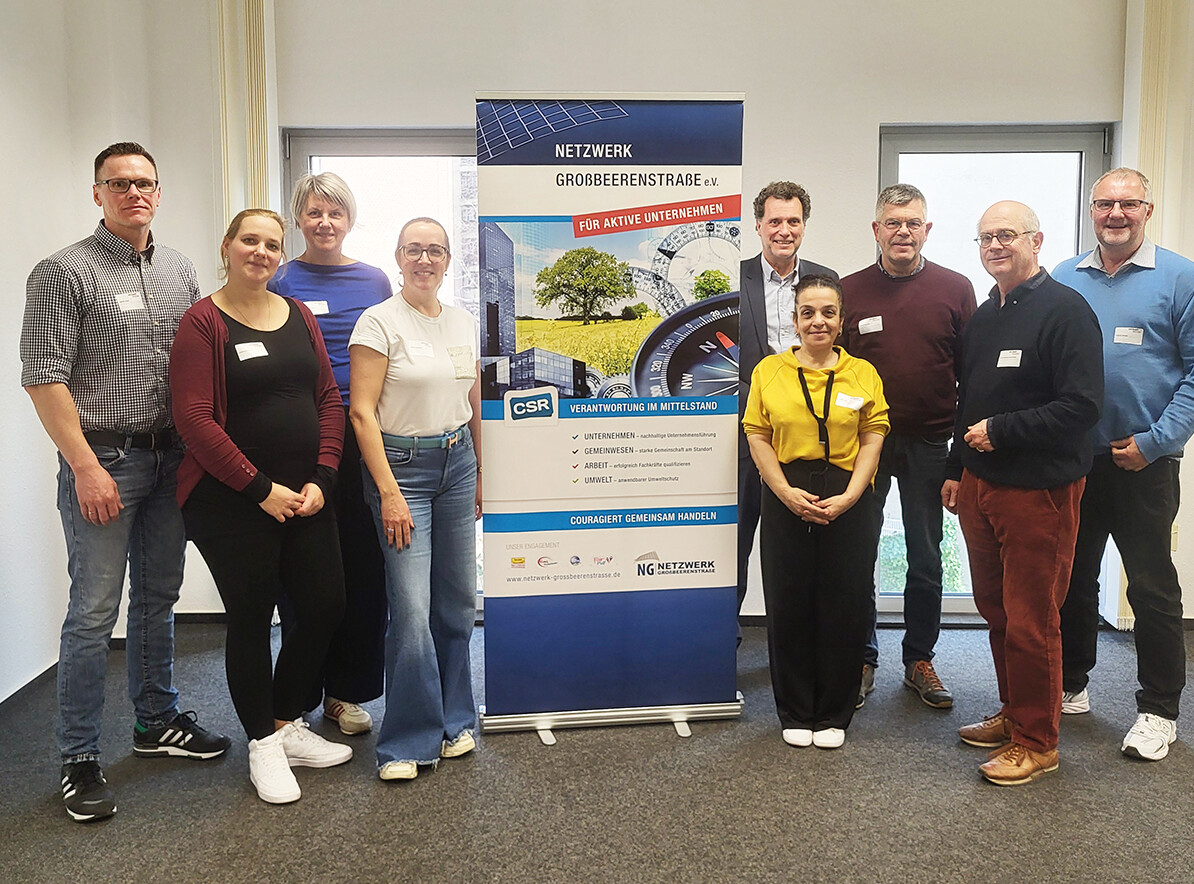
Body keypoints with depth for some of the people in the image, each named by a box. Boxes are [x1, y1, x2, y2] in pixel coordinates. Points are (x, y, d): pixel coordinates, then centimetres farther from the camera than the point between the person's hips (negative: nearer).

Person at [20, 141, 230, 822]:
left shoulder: (180, 271, 11)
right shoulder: (65, 272, -5)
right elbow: (43, 378, -10)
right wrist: (86, 467, -15)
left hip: (172, 459, 6)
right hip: (103, 461, -5)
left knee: (159, 596, 15)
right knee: (95, 611, -2)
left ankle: (158, 721, 30)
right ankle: (81, 759, 11)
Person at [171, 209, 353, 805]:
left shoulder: (300, 317, 10)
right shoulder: (204, 322, -6)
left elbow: (329, 400, 9)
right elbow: (195, 419, -13)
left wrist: (320, 480, -3)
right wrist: (260, 488, -15)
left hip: (304, 497, 6)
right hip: (231, 502, -5)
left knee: (325, 607, 8)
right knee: (252, 617, 4)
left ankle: (288, 724, 29)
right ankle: (263, 743, 23)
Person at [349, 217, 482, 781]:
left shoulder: (464, 324, 11)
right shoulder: (380, 322, -6)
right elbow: (362, 412, -11)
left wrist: (481, 474, 16)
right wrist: (388, 491, -16)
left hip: (457, 462, 6)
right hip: (401, 464, -5)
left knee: (459, 601, 9)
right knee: (412, 609, -8)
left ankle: (454, 722, 26)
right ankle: (408, 741, 8)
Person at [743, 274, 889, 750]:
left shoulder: (863, 373, 7)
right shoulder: (769, 371, 5)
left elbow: (872, 439, 2)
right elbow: (758, 438, 1)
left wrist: (849, 497, -10)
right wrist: (787, 493, -10)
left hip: (849, 505, 0)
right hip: (786, 503, 0)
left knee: (843, 608, 5)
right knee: (788, 607, 6)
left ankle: (834, 715, 22)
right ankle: (796, 713, 23)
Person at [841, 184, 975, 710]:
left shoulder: (955, 290, 1)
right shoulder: (850, 291, 2)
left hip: (929, 444, 0)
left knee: (926, 559, 10)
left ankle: (919, 661, 26)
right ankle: (862, 660, 21)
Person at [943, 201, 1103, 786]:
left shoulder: (1065, 310, -10)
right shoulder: (982, 317, 15)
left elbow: (1081, 406, -18)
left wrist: (1000, 430, -17)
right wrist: (957, 469, 20)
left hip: (1039, 490, -8)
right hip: (980, 487, 8)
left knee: (1031, 621, 0)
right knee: (996, 609, 16)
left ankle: (1036, 742, 15)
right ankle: (1012, 714, 32)